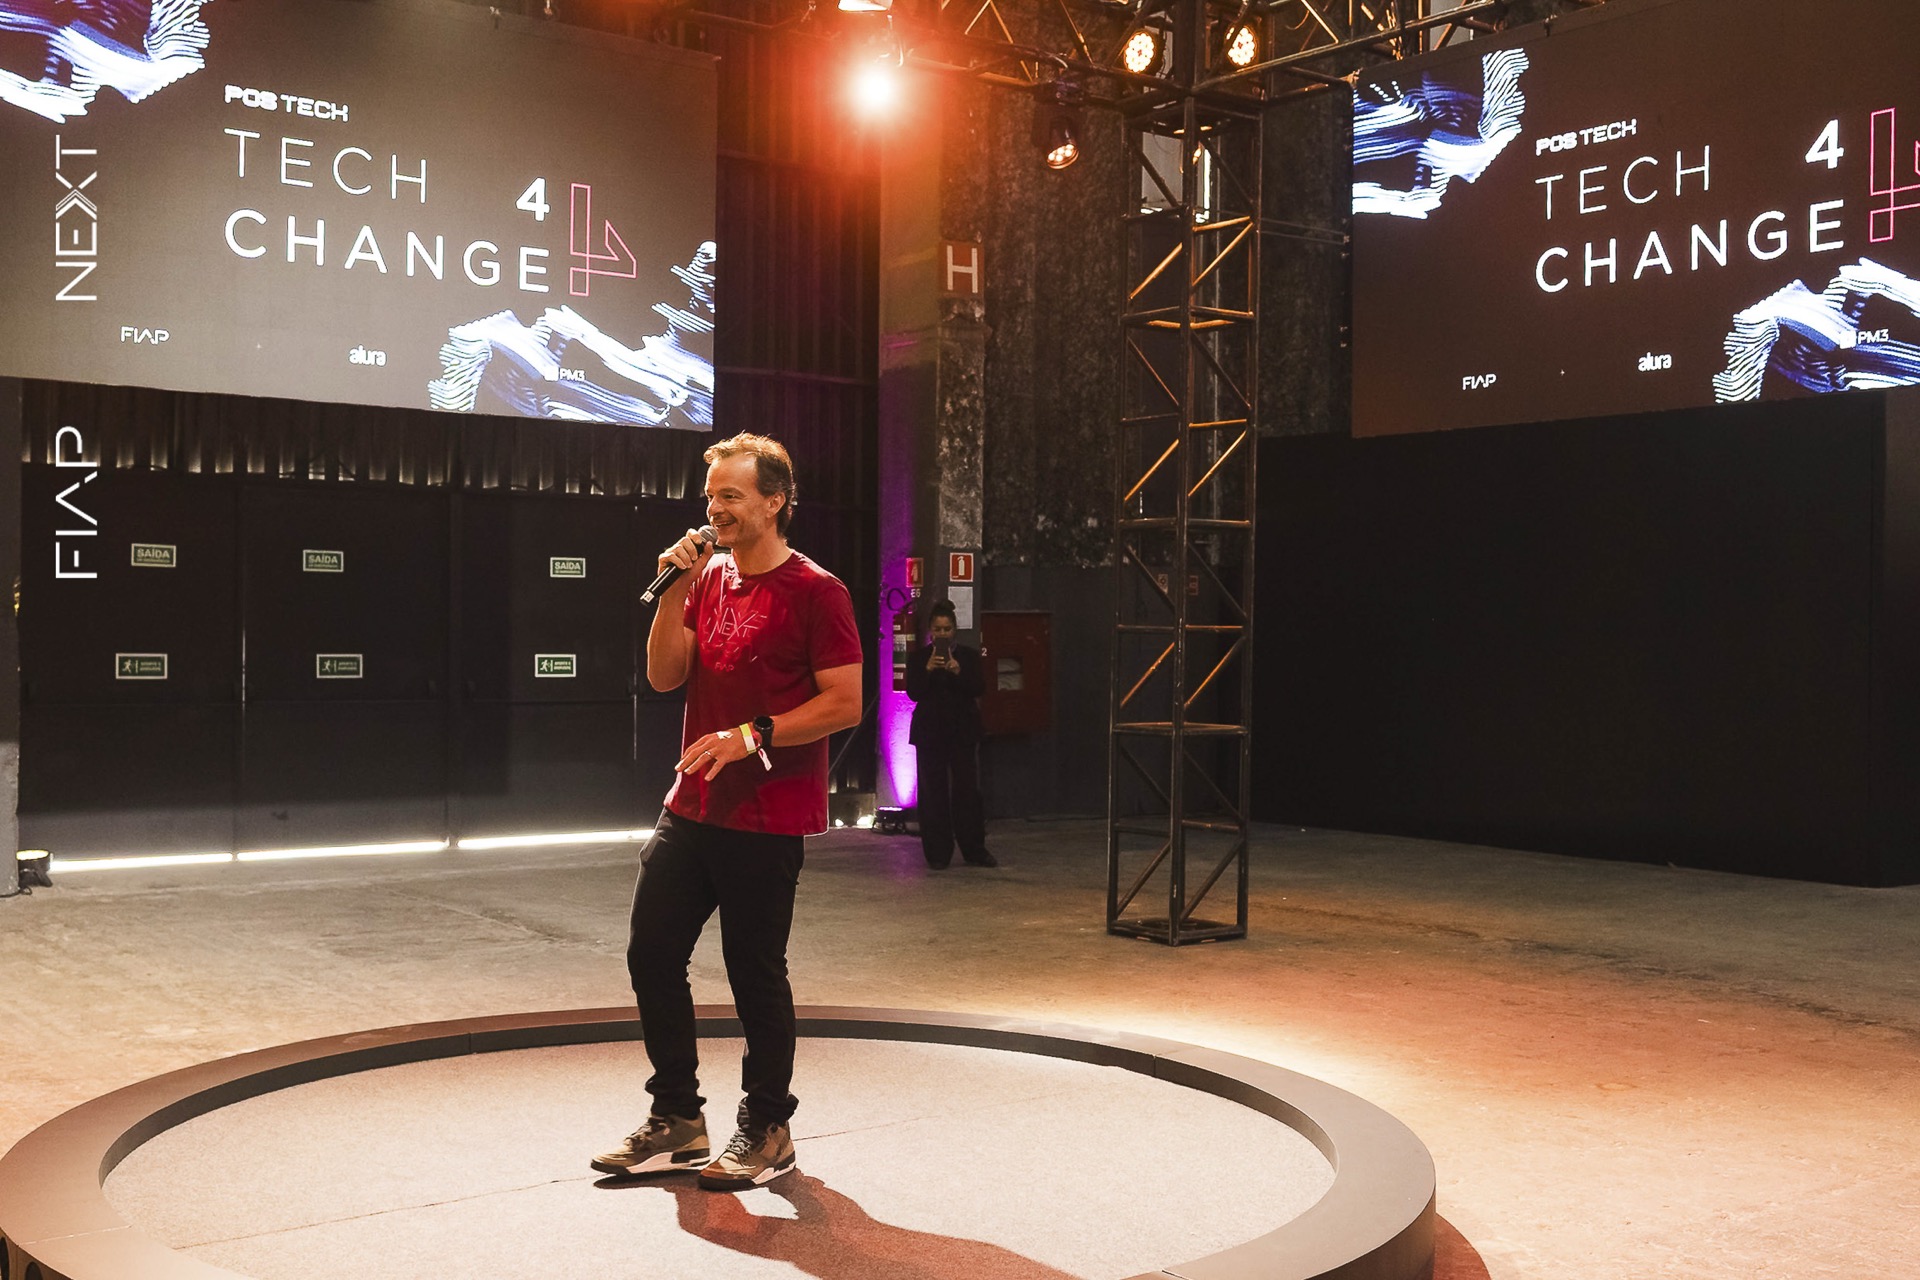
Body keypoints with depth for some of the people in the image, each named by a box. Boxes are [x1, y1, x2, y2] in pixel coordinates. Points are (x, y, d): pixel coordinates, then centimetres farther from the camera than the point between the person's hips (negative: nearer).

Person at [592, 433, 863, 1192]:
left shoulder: (814, 590, -9)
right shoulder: (709, 577, 12)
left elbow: (844, 704, -14)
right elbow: (664, 676, 5)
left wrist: (749, 737, -19)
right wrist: (673, 590, -6)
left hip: (766, 820, -7)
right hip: (692, 807, 7)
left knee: (755, 972, 1)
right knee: (651, 954, 8)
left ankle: (767, 1129, 18)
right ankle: (677, 1119, 22)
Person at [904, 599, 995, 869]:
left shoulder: (969, 656, 6)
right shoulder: (919, 658, 4)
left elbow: (977, 689, -5)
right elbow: (913, 692, -5)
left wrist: (958, 672, -21)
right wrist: (928, 669, -20)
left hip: (963, 730, 0)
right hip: (930, 731, 0)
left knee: (967, 788, -1)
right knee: (933, 791, 0)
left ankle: (975, 850, 6)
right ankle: (938, 853, 6)